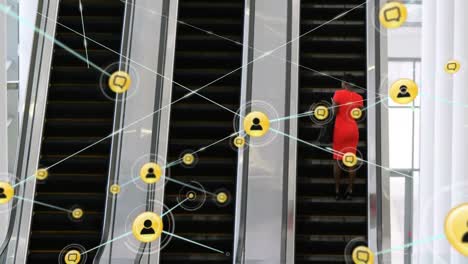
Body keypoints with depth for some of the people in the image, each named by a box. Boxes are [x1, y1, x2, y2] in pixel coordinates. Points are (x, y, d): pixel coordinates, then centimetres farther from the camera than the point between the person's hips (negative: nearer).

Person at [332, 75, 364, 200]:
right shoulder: (359, 97, 4)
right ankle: (349, 191, 6)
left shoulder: (339, 93, -8)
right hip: (353, 130, 3)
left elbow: (334, 111, -13)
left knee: (337, 159, 4)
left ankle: (337, 191, 5)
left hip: (340, 130, -3)